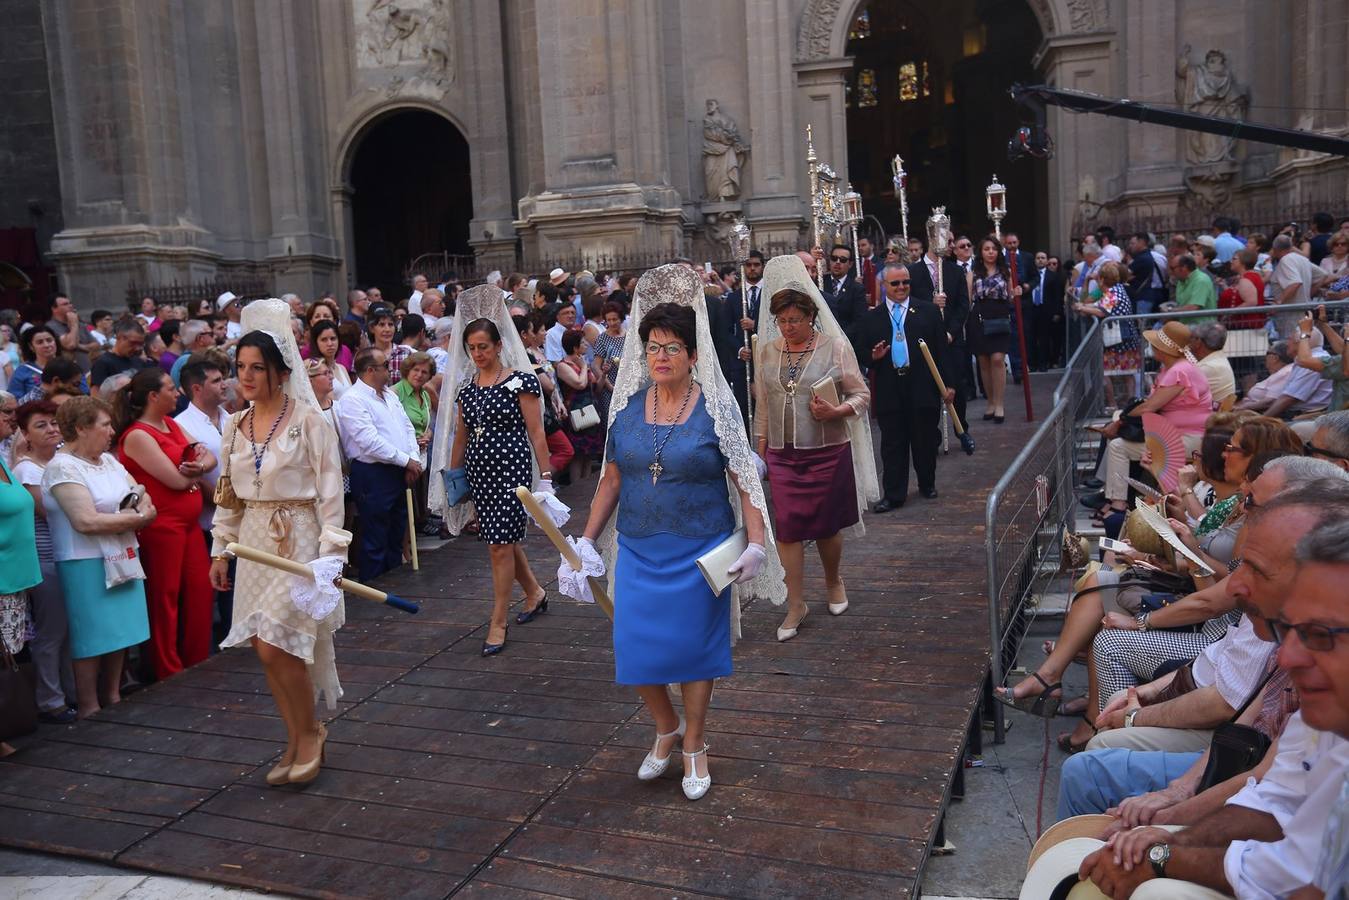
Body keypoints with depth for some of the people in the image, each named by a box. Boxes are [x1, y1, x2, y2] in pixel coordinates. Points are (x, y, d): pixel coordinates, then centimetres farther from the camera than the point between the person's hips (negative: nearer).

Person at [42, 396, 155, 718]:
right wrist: (136, 518, -13)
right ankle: (89, 710, 14)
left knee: (120, 632, 13)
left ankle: (113, 698, 27)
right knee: (92, 637, 1)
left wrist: (140, 508, -14)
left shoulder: (108, 460, 11)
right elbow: (86, 521, -22)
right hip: (87, 566, -7)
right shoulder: (62, 467, -13)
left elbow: (144, 500, 9)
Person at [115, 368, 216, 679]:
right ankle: (170, 675, 14)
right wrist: (198, 468, 1)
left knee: (202, 591, 10)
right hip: (161, 525, -8)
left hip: (189, 522, 8)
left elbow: (211, 459, 6)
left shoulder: (172, 425, 12)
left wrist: (199, 464, -17)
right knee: (165, 598, 2)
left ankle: (199, 665, 23)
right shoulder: (137, 436, -14)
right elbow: (177, 481, -19)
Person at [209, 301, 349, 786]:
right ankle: (297, 743, 23)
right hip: (254, 541, 6)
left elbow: (330, 491, -10)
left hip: (298, 539, -6)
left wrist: (330, 552, -14)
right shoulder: (235, 426, 8)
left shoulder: (308, 421, -9)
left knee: (277, 645, -11)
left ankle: (310, 732, 13)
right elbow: (229, 494, 15)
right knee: (265, 648, 8)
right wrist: (221, 548, 12)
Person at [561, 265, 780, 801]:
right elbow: (612, 480, 9)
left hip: (699, 553, -3)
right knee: (634, 648, 4)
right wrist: (587, 540, 7)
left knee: (694, 648, 8)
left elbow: (744, 480, -8)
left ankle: (694, 747, 30)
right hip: (638, 551, 3)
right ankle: (667, 727, 33)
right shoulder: (628, 406, 2)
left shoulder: (715, 407, -7)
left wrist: (756, 543, -18)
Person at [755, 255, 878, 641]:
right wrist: (760, 449, 12)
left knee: (827, 525, 11)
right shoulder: (768, 351, 5)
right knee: (786, 528, 0)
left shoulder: (835, 345, -5)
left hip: (828, 451, -2)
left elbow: (861, 395, -1)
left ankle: (833, 581, 38)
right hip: (782, 454, 3)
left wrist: (837, 412, -20)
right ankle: (796, 603, 11)